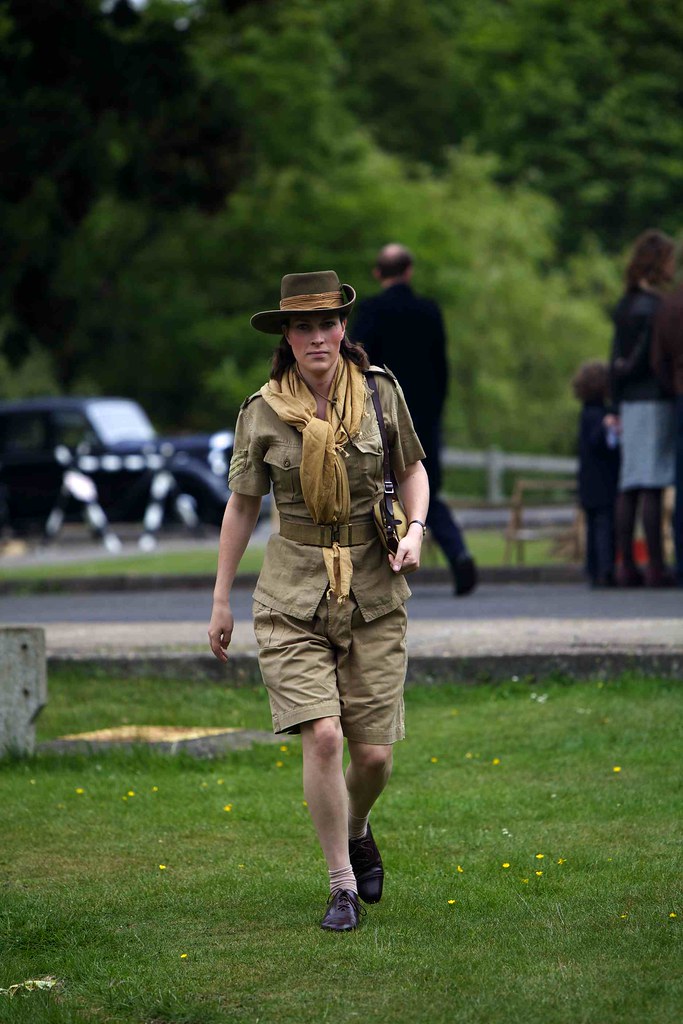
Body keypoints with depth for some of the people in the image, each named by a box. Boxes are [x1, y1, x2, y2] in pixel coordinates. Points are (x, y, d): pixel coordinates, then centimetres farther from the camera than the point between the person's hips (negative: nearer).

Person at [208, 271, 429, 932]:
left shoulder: (380, 392, -1)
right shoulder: (262, 412, -3)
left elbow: (411, 469, 14)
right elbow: (242, 503, 7)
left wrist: (415, 529, -6)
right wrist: (220, 599, 10)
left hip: (372, 591, 1)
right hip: (294, 592, -1)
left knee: (374, 753, 1)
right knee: (322, 735, -16)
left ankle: (355, 830, 36)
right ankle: (342, 886, -1)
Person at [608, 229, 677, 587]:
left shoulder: (624, 307, 14)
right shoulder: (655, 307, -12)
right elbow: (647, 358, -15)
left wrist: (617, 406, 17)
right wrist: (625, 371, 5)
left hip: (630, 403, 8)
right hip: (655, 400, -8)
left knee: (629, 486, 6)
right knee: (652, 486, -8)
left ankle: (627, 566, 5)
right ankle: (656, 566, -9)